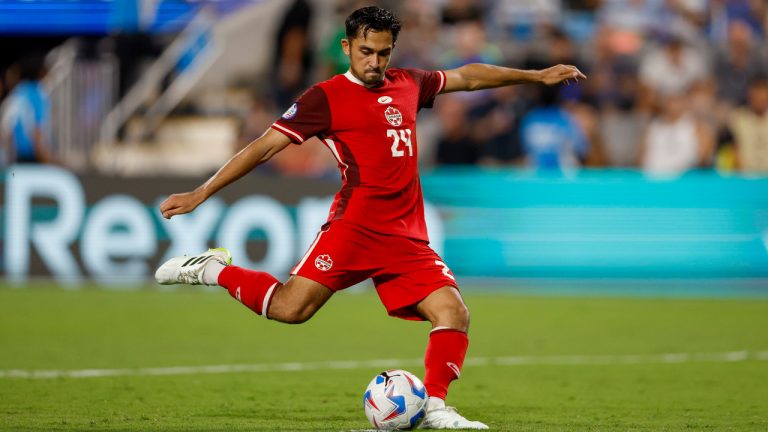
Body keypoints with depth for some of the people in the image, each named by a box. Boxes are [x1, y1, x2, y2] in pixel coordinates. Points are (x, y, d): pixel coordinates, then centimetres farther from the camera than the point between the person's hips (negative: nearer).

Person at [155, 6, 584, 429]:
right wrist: (201, 194, -5)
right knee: (291, 307, -19)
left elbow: (468, 76, 32)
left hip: (407, 237, 5)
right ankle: (213, 271, 2)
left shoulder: (408, 84, 16)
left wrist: (537, 75, 36)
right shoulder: (327, 97, 0)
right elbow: (265, 146, -1)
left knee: (454, 312, -10)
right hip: (356, 228, -5)